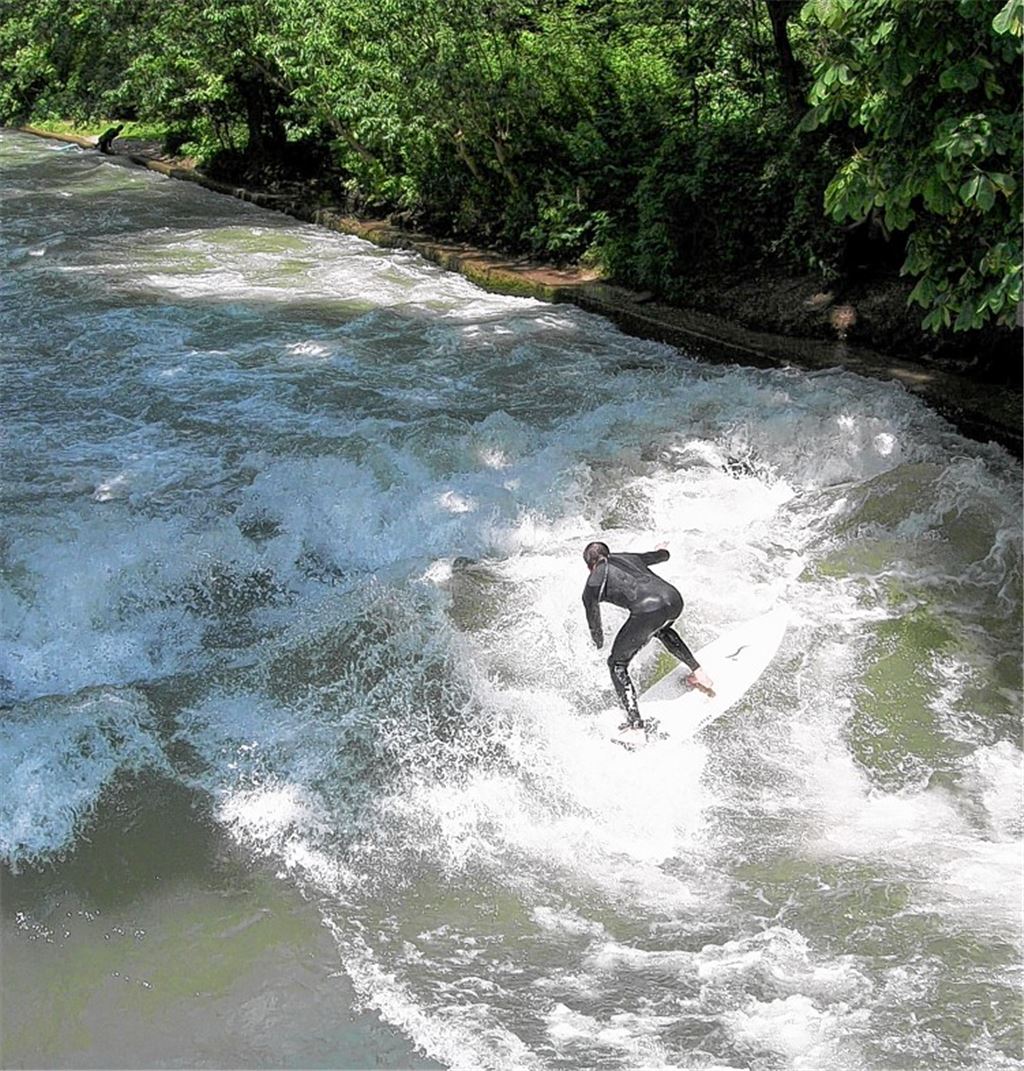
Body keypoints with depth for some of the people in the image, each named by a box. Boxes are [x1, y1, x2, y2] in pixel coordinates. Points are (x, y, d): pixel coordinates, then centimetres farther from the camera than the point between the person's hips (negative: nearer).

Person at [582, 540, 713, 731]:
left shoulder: (592, 586, 15)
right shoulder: (628, 558, 28)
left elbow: (595, 627, 19)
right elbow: (663, 555, 46)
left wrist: (598, 643, 40)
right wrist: (662, 549, 69)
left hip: (648, 610, -6)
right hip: (674, 599, 6)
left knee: (617, 664, 13)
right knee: (661, 629, 41)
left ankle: (634, 723, -1)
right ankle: (697, 672, 32)